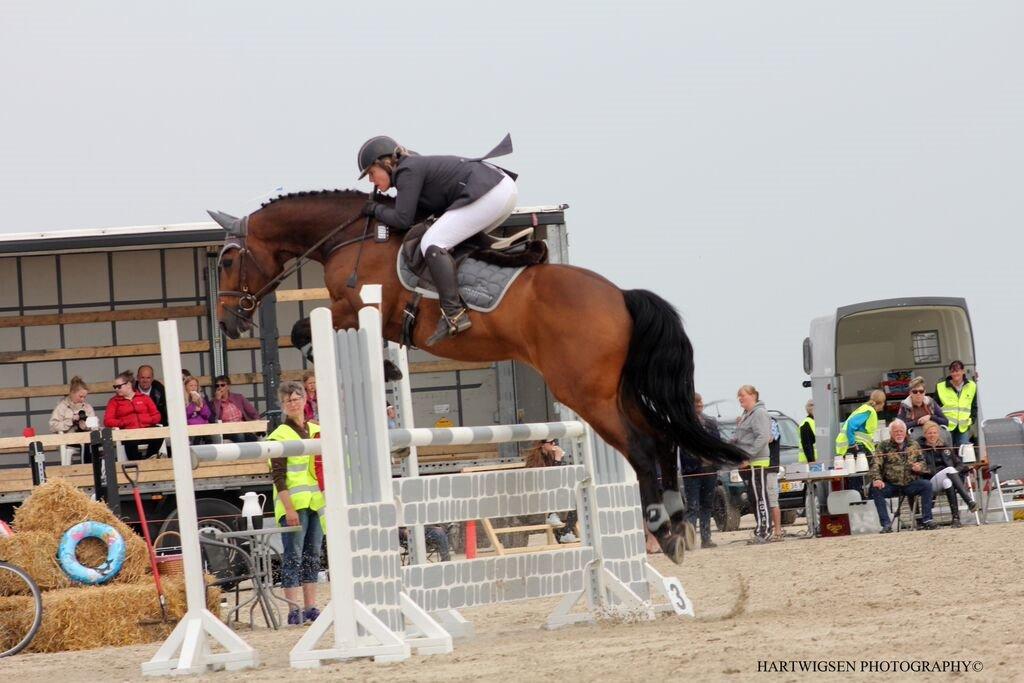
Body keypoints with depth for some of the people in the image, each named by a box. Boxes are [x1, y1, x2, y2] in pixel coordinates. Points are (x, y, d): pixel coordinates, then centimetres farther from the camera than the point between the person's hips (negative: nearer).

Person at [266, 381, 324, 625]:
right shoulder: (280, 436, -4)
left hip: (316, 502, 6)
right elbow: (278, 476, -10)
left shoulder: (317, 431, 14)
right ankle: (294, 610, -7)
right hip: (293, 503, -6)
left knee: (313, 556, 8)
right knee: (293, 556, -6)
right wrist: (288, 508, -17)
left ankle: (311, 607, 12)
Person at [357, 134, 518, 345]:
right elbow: (423, 212, 23)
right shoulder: (418, 166, 23)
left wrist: (376, 210, 7)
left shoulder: (408, 172, -6)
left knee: (432, 243, -13)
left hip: (487, 195, -11)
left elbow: (403, 220, -10)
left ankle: (454, 314, -22)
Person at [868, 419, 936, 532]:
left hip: (910, 484, 2)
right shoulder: (884, 446, 5)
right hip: (890, 486, -1)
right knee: (876, 490, -30)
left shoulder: (913, 446, 13)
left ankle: (927, 519, -18)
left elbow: (922, 462, 19)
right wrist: (877, 479, -26)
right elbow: (875, 464, -7)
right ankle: (886, 524, -28)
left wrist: (919, 467, -7)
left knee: (927, 485, -24)